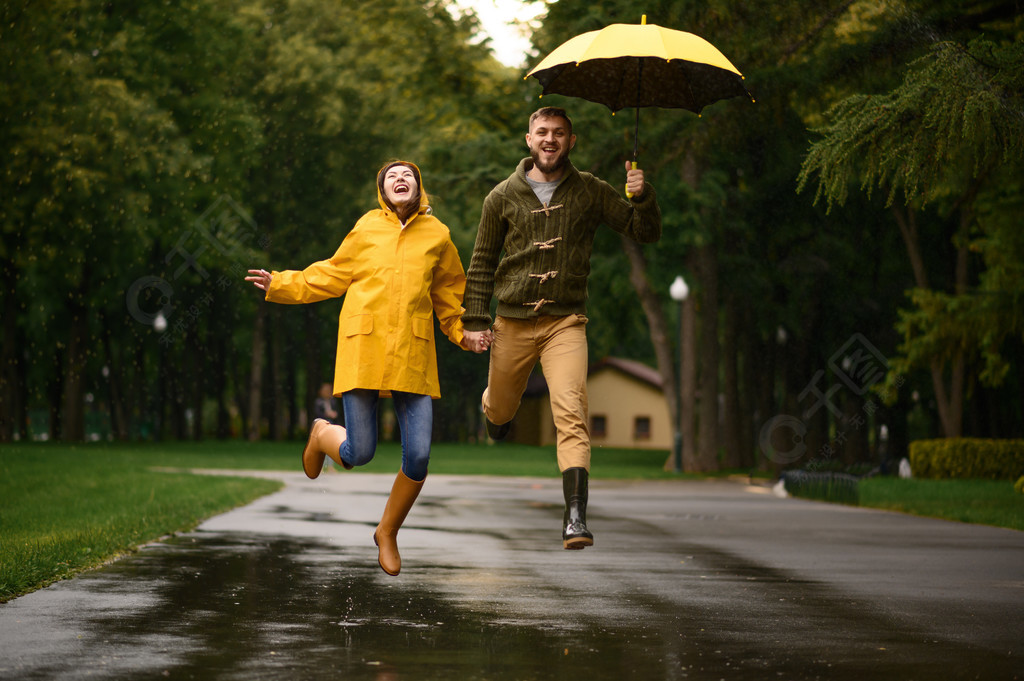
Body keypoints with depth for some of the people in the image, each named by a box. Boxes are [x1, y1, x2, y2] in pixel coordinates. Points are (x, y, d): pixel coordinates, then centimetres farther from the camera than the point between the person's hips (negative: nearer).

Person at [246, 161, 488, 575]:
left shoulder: (437, 235, 9)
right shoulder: (367, 229, 6)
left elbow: (449, 295, 20)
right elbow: (332, 275, 17)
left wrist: (464, 334, 6)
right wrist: (279, 284, 11)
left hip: (413, 354, 1)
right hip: (364, 345, -1)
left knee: (418, 457, -7)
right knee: (358, 455, -5)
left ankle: (388, 532, 20)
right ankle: (323, 435, 33)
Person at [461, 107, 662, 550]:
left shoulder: (589, 192, 3)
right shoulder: (503, 197, 4)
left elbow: (646, 233, 4)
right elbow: (482, 262, 10)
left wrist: (642, 197, -16)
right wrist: (475, 319, 4)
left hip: (565, 322, -1)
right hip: (513, 321, 2)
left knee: (572, 413, -19)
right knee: (500, 411, 15)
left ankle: (576, 516, -24)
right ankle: (495, 409, 56)